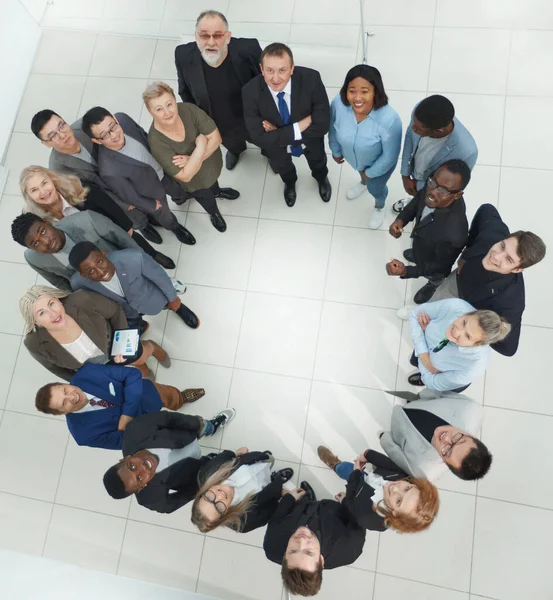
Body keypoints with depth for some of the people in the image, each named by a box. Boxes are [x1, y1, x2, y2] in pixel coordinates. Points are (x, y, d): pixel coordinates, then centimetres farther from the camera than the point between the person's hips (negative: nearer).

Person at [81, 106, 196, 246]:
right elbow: (129, 197, -26)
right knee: (164, 216, 29)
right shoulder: (109, 170, -46)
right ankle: (175, 227, 65)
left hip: (162, 170, 5)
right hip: (151, 192, -4)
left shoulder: (122, 118, -31)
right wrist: (153, 206, -8)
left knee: (178, 191, 36)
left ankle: (180, 198, 75)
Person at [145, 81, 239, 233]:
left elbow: (216, 138, -28)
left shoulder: (189, 109, -33)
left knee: (213, 180, 37)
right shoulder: (156, 141, -38)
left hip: (212, 162, 2)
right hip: (195, 180, -2)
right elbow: (185, 176, -37)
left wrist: (193, 159, -36)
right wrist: (200, 145, -40)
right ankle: (214, 213, 67)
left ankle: (216, 191, 75)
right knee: (205, 198, 31)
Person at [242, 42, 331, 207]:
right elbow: (259, 138, -34)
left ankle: (322, 178, 72)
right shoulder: (251, 91, -35)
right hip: (276, 146, 0)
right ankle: (289, 181, 72)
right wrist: (298, 128, -39)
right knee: (282, 168, 34)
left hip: (311, 140, 0)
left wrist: (279, 132, -33)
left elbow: (323, 124, -33)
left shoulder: (311, 79, -36)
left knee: (318, 162, 34)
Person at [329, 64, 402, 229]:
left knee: (375, 188, 27)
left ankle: (379, 207, 64)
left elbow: (390, 155, -26)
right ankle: (363, 182, 76)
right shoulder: (339, 103, -32)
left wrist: (371, 173, -13)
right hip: (353, 157, 3)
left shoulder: (389, 119, -43)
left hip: (379, 163, -3)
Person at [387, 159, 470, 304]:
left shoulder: (453, 234, -50)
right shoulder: (431, 188, -33)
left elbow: (442, 267, -29)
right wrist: (401, 219, -26)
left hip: (432, 263, -4)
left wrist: (406, 272, -41)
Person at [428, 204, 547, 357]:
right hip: (459, 278, 3)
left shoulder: (510, 301, -47)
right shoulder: (494, 231, -37)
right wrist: (469, 247, -12)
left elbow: (508, 348, -33)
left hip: (470, 310, -3)